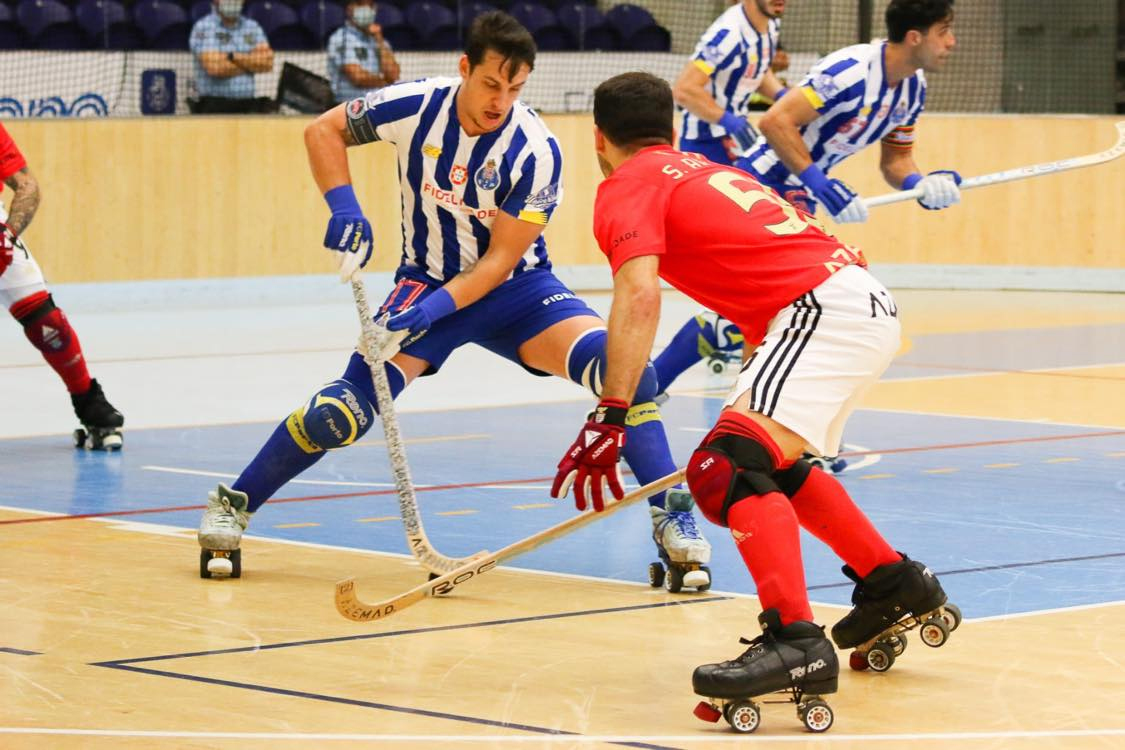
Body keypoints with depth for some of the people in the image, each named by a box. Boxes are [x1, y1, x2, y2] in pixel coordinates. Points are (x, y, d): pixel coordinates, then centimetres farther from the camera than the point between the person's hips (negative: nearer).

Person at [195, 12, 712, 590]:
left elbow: (501, 259, -18)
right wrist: (343, 206, -17)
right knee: (349, 405, -19)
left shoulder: (536, 151, -21)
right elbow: (322, 130, -2)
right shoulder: (415, 107, -17)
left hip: (516, 288, -1)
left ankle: (673, 519, -18)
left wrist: (434, 309, -30)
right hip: (426, 281, 1)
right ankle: (233, 504, 1)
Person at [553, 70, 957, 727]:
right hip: (873, 305, 9)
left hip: (824, 309, -9)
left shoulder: (627, 187, 2)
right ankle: (896, 585, 39)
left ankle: (796, 645, -36)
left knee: (726, 468, -20)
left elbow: (639, 296, -16)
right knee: (775, 464, 30)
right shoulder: (702, 169, 27)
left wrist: (610, 417, -21)